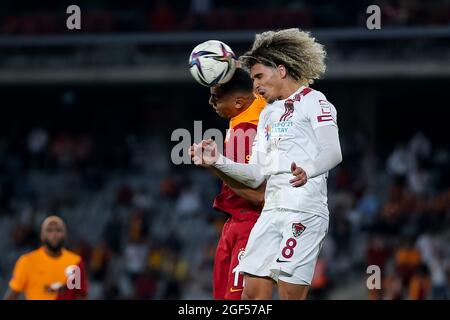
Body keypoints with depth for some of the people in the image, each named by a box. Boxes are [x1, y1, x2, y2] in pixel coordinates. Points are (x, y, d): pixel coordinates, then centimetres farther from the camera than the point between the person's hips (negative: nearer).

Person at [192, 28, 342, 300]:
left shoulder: (313, 101, 2)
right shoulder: (267, 114, 25)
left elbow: (333, 152, -13)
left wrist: (307, 171, -32)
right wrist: (219, 162, 7)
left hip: (305, 211, -7)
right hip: (271, 212, 7)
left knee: (291, 293, -12)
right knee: (253, 290, -1)